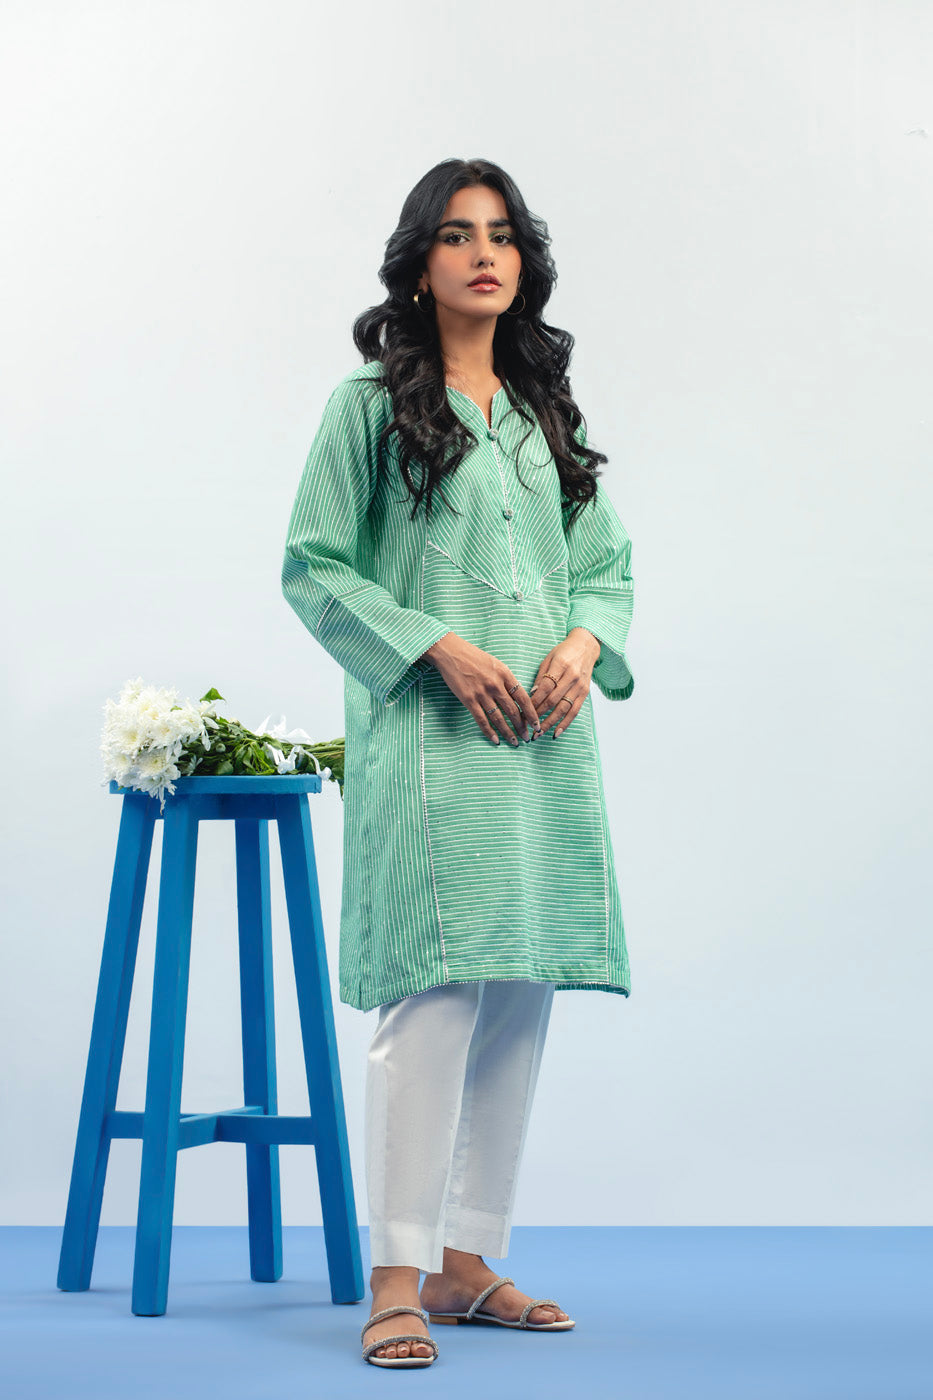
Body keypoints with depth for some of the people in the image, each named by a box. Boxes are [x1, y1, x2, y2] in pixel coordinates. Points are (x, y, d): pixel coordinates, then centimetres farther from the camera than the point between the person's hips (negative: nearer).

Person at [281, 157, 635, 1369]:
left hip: (545, 735, 6)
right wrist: (440, 647, -12)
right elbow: (314, 567, -2)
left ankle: (468, 1261, 15)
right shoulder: (372, 405, 2)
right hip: (427, 734, -6)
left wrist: (583, 643, -2)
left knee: (521, 994, 5)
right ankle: (396, 1281, -10)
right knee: (434, 989, -14)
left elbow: (607, 563, 19)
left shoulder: (546, 411, 17)